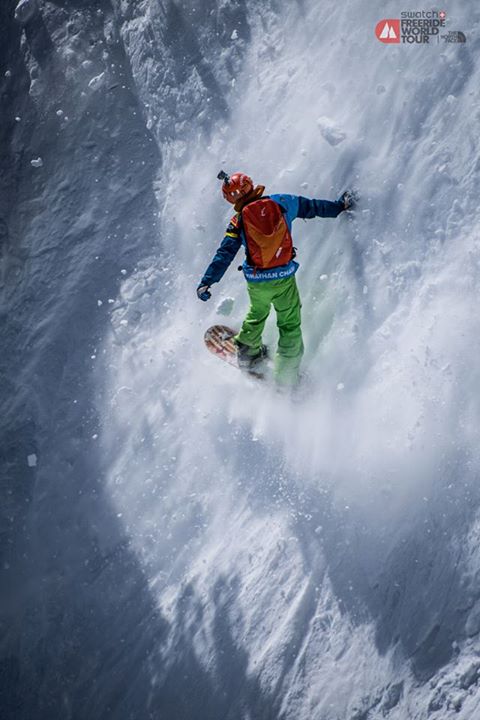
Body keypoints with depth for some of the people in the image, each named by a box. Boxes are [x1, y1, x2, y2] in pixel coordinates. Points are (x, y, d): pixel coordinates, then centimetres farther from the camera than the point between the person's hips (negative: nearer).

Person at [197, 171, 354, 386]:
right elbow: (313, 207, 9)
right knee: (290, 326, 11)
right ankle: (286, 377, 14)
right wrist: (340, 205, 24)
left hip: (256, 282, 1)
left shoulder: (239, 221, -6)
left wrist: (206, 282, -8)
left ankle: (248, 352, 48)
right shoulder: (281, 202, -3)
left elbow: (224, 255, -9)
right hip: (284, 278, -1)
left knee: (257, 314, 31)